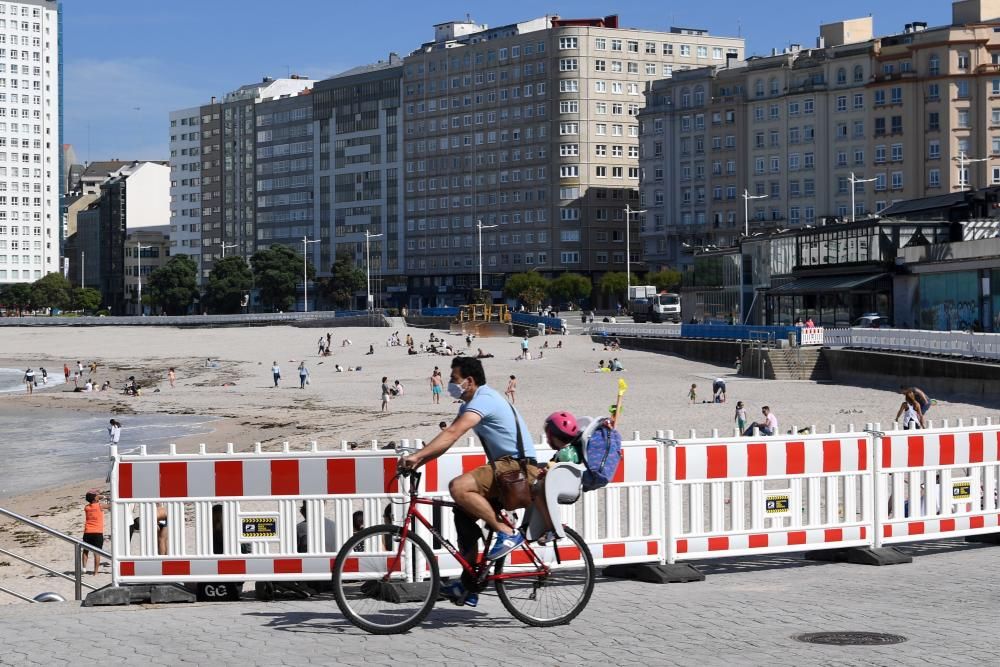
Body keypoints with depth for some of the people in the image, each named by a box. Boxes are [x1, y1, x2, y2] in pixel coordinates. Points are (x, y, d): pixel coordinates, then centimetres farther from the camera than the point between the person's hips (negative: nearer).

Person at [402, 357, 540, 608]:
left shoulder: (484, 399, -15)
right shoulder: (471, 403, 19)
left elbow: (452, 434, -27)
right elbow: (450, 437, 15)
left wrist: (417, 456, -31)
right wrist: (419, 461, 2)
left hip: (518, 467, -11)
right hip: (506, 467, 11)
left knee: (459, 488, -27)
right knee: (463, 513, 10)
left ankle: (508, 533, -16)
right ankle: (468, 587, 13)